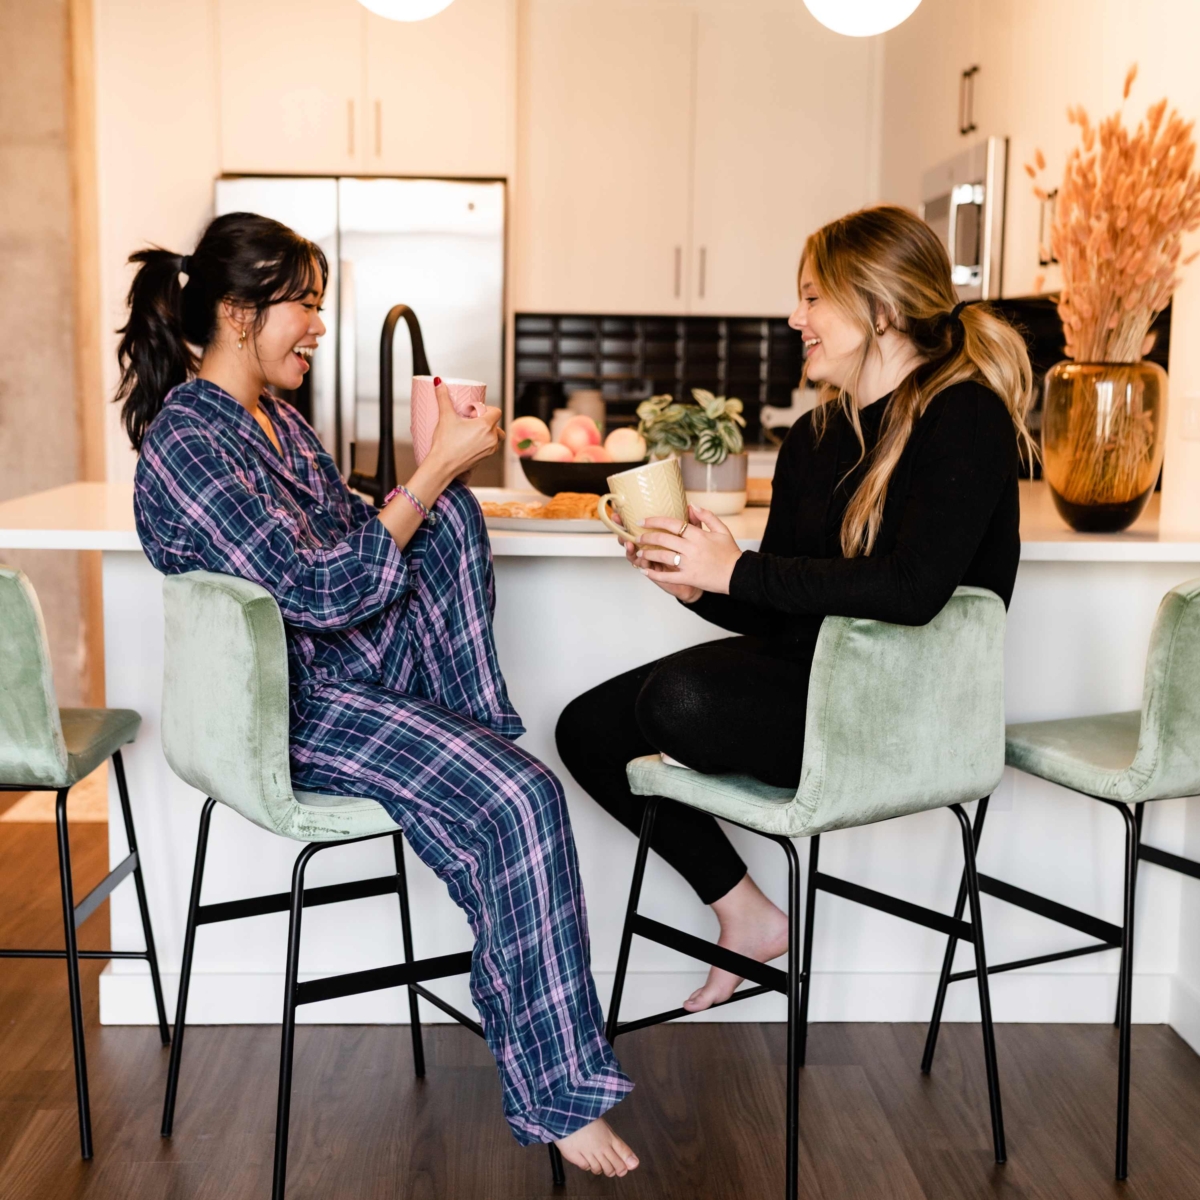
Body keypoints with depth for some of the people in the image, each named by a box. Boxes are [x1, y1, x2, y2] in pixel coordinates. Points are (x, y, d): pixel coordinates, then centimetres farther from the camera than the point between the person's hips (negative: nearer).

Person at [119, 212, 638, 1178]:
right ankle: (558, 1092, -13)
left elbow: (363, 545, 17)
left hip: (365, 661, 9)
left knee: (453, 515, -10)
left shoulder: (281, 421, 11)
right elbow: (319, 593, -26)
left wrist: (438, 472, 0)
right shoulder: (185, 442, -19)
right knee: (520, 799, -24)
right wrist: (437, 470, -22)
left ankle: (483, 736, -3)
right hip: (288, 706, -9)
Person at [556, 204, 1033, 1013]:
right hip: (802, 673, 9)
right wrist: (695, 585, -9)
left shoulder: (965, 417, -12)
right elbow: (776, 614, 12)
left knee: (682, 700, -31)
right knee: (586, 727, -1)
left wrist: (737, 570, -24)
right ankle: (746, 916, 9)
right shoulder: (813, 438, 11)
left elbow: (912, 589, -29)